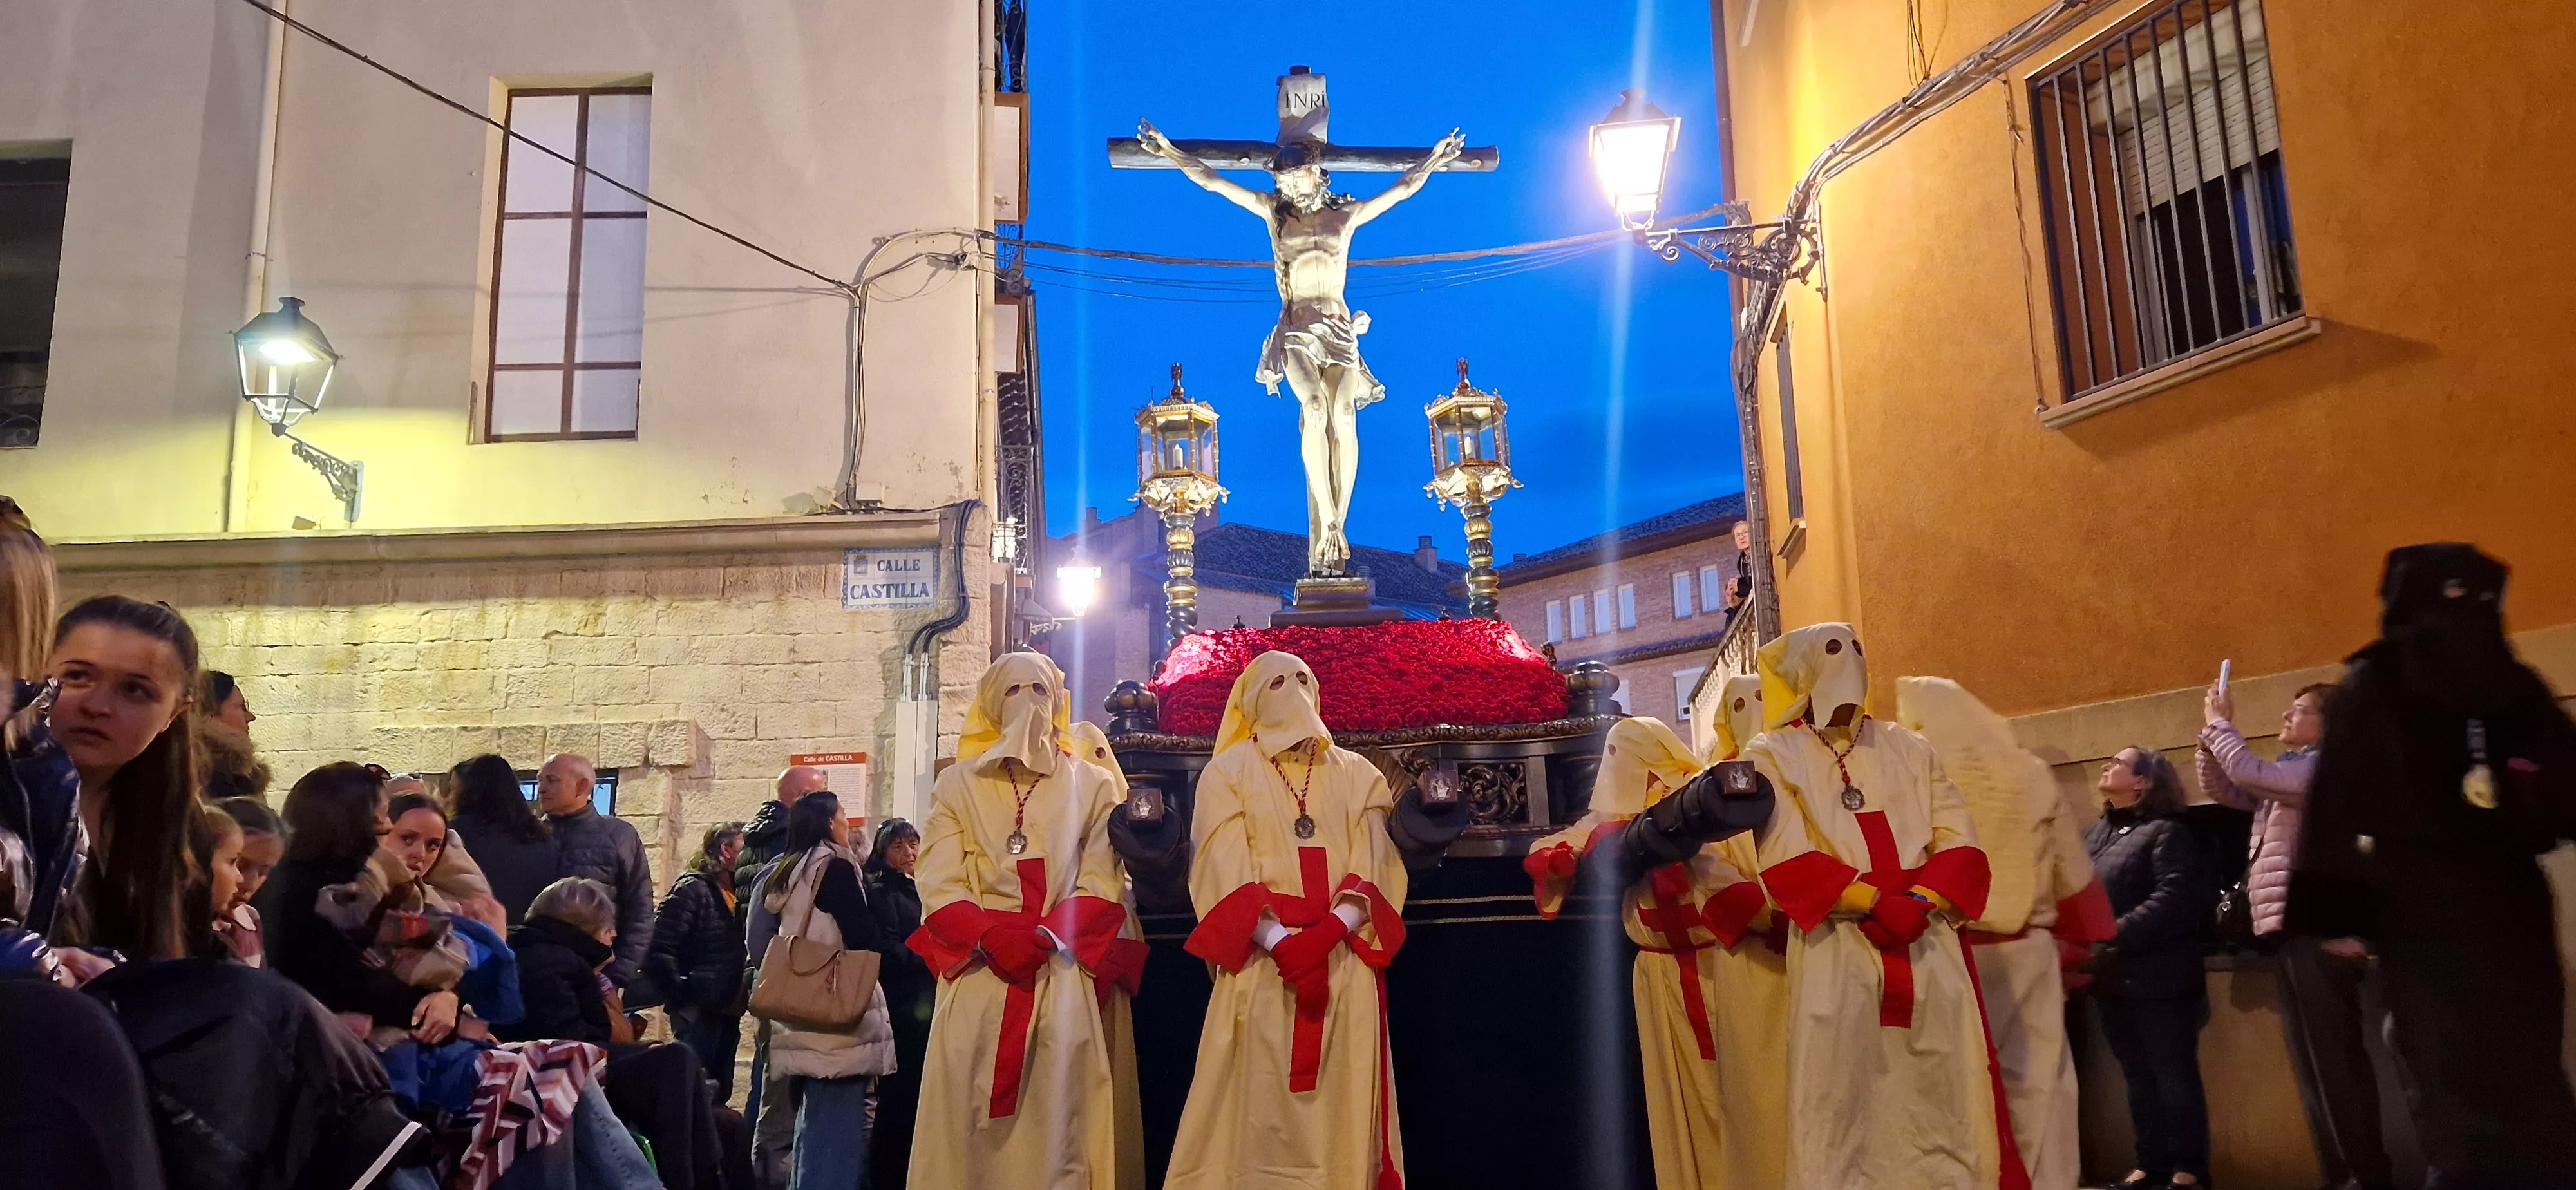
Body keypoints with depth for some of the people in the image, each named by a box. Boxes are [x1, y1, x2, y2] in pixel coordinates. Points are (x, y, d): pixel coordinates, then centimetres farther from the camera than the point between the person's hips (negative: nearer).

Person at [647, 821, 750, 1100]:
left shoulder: (736, 895, 13)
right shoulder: (692, 890, -11)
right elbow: (658, 950, -19)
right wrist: (682, 996, -15)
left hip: (727, 1014, 8)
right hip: (698, 1014, -8)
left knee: (718, 1097, 12)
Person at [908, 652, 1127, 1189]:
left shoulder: (1091, 787, 12)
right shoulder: (956, 785, 12)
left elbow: (1100, 888, 3)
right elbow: (938, 886, 1)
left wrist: (1046, 935, -14)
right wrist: (990, 936, -16)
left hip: (1061, 979, 0)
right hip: (978, 976, 0)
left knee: (1056, 1129, -2)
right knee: (968, 1128, -1)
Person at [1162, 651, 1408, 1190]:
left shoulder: (1357, 773, 15)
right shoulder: (1227, 772, 8)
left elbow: (1373, 868, 4)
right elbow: (1228, 872, -3)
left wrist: (1327, 933, -14)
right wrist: (1281, 942, -18)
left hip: (1345, 959, 2)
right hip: (1262, 960, -2)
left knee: (1342, 1103, 1)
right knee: (1262, 1102, -4)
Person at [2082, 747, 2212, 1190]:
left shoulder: (2166, 832, -7)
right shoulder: (2093, 834, 15)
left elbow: (2174, 899, -20)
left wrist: (2112, 938, -24)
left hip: (2155, 976, -7)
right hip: (2112, 978, 7)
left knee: (2173, 1074, 2)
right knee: (2137, 1076, 14)